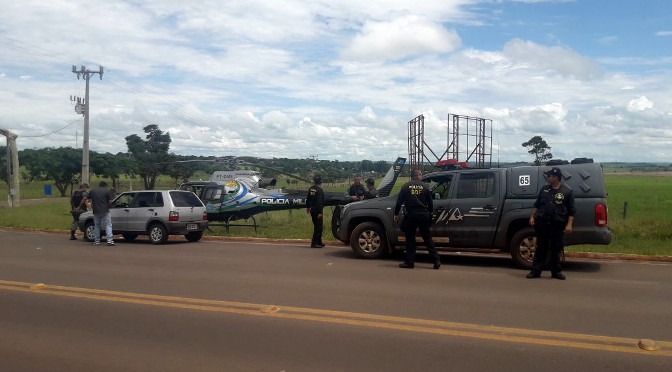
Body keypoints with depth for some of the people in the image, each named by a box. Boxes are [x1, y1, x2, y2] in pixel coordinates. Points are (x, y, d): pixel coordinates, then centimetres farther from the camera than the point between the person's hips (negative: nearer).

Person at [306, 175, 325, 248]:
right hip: (317, 211, -9)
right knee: (318, 227, -4)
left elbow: (308, 199, 19)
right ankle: (314, 243, -6)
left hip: (312, 210, 9)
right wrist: (320, 212, -23)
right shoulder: (319, 190, -17)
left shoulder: (311, 189, 9)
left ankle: (319, 242, 24)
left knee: (317, 226, 17)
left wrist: (308, 207, 32)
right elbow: (319, 202, -22)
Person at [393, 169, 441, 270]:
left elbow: (399, 201, -2)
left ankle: (409, 262, 8)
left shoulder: (406, 186, -1)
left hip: (411, 216, -1)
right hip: (423, 215, 1)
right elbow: (430, 202, 6)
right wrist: (429, 213, 21)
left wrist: (396, 214, 7)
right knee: (427, 238, 8)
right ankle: (436, 261, 6)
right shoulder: (424, 186, 2)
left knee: (410, 239, 8)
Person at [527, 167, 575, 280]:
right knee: (541, 248, 5)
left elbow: (571, 211, -1)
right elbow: (537, 205, 17)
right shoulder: (544, 189, 10)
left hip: (558, 224, -2)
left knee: (556, 249, 6)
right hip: (542, 223, 3)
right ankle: (536, 271, 7)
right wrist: (532, 216, 8)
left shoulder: (567, 191, -1)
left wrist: (569, 224, -9)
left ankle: (556, 271, 18)